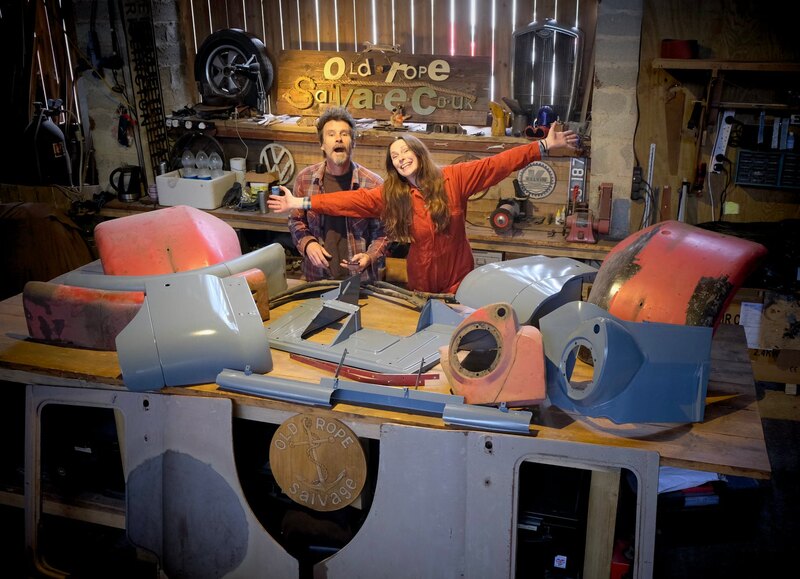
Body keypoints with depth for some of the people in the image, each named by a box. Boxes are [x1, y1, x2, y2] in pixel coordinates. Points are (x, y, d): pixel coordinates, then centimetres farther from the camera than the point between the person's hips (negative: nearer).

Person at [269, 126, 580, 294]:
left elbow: (496, 164, -13)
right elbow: (352, 200, -7)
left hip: (459, 277, -2)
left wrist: (543, 146, -18)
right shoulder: (389, 194, -3)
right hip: (421, 281, 2)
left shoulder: (453, 178, -9)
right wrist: (301, 203, -13)